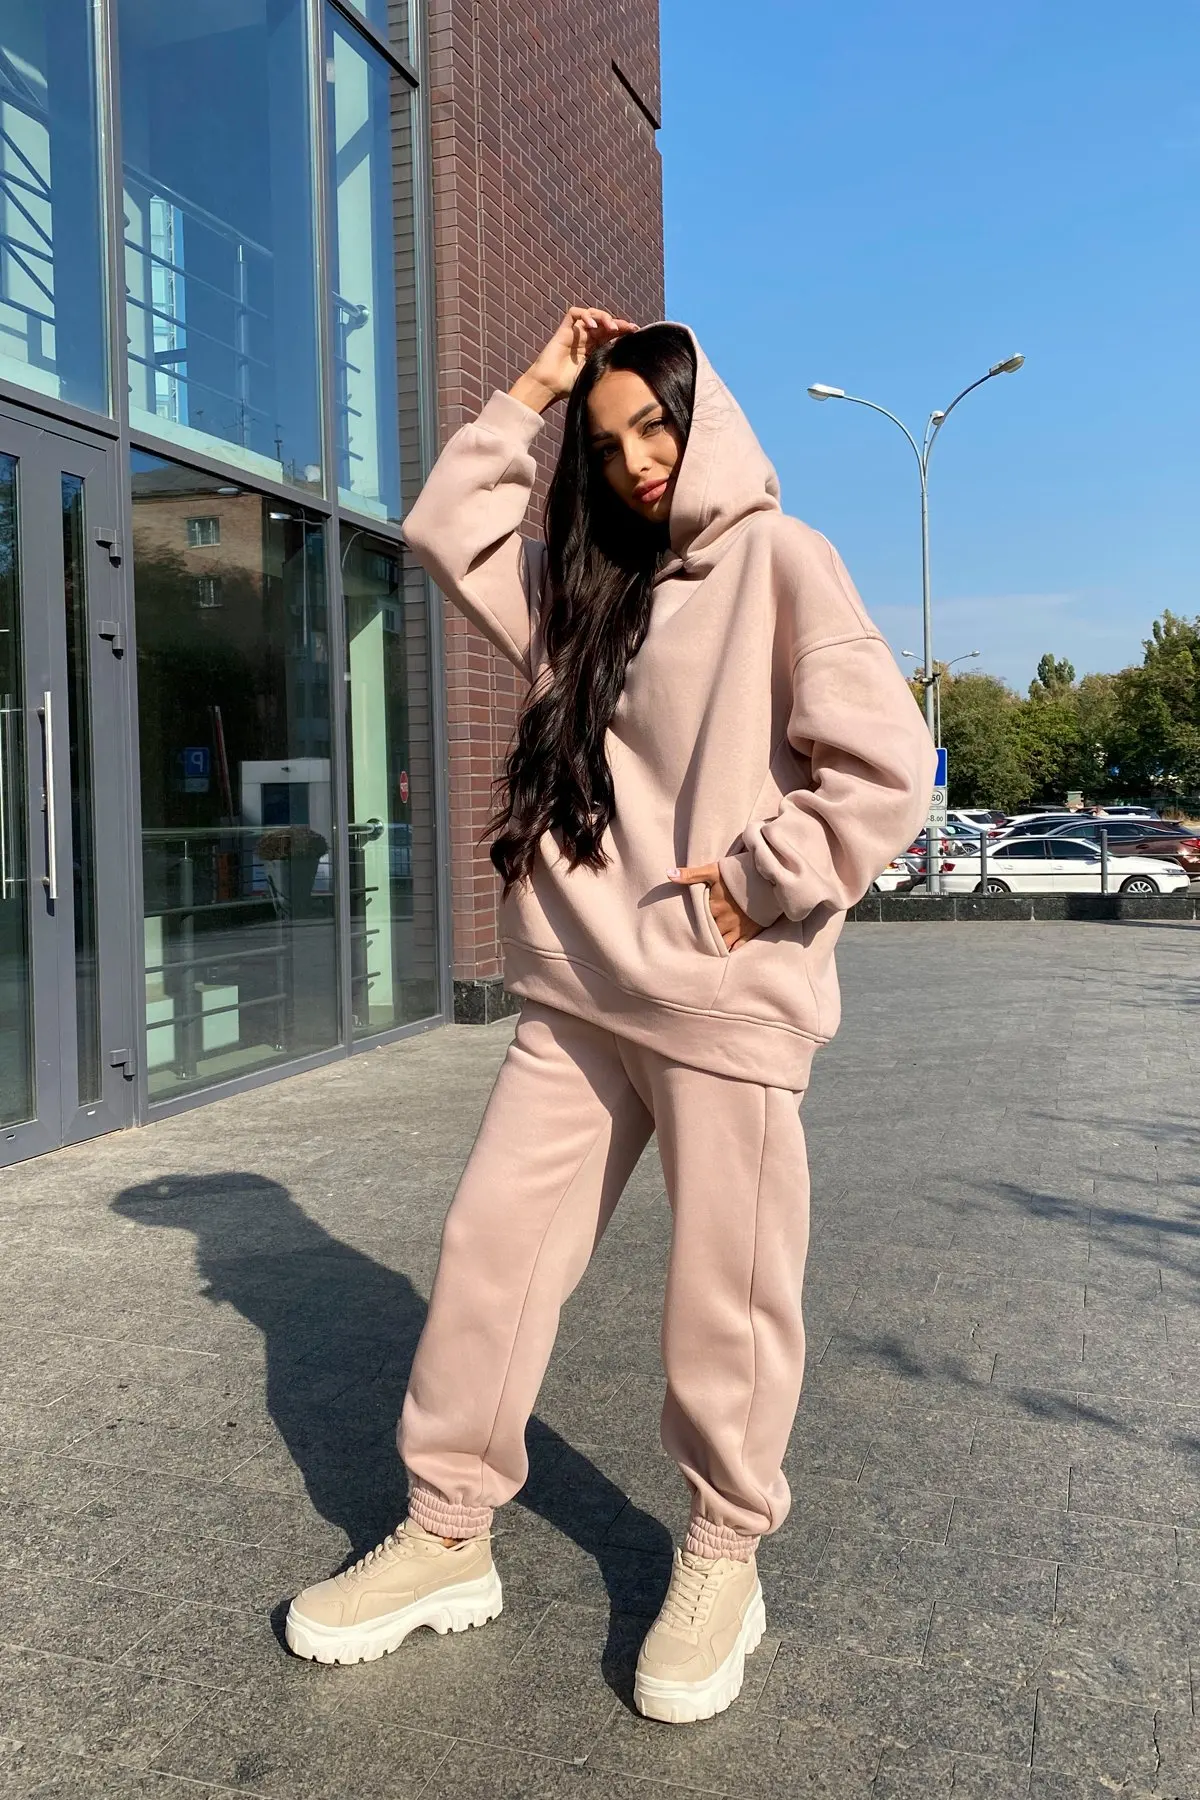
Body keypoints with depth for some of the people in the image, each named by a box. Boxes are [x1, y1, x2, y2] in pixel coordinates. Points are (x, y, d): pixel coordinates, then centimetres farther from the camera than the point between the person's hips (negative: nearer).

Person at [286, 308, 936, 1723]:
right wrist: (530, 394, 15)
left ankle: (723, 1557, 28)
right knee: (490, 1247, 8)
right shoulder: (590, 589, 17)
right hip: (578, 993, 7)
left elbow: (886, 770, -13)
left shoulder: (778, 560, -4)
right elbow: (446, 535, 21)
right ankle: (447, 1536, 24)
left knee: (724, 1300, 5)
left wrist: (754, 887, -12)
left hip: (727, 1007, -6)